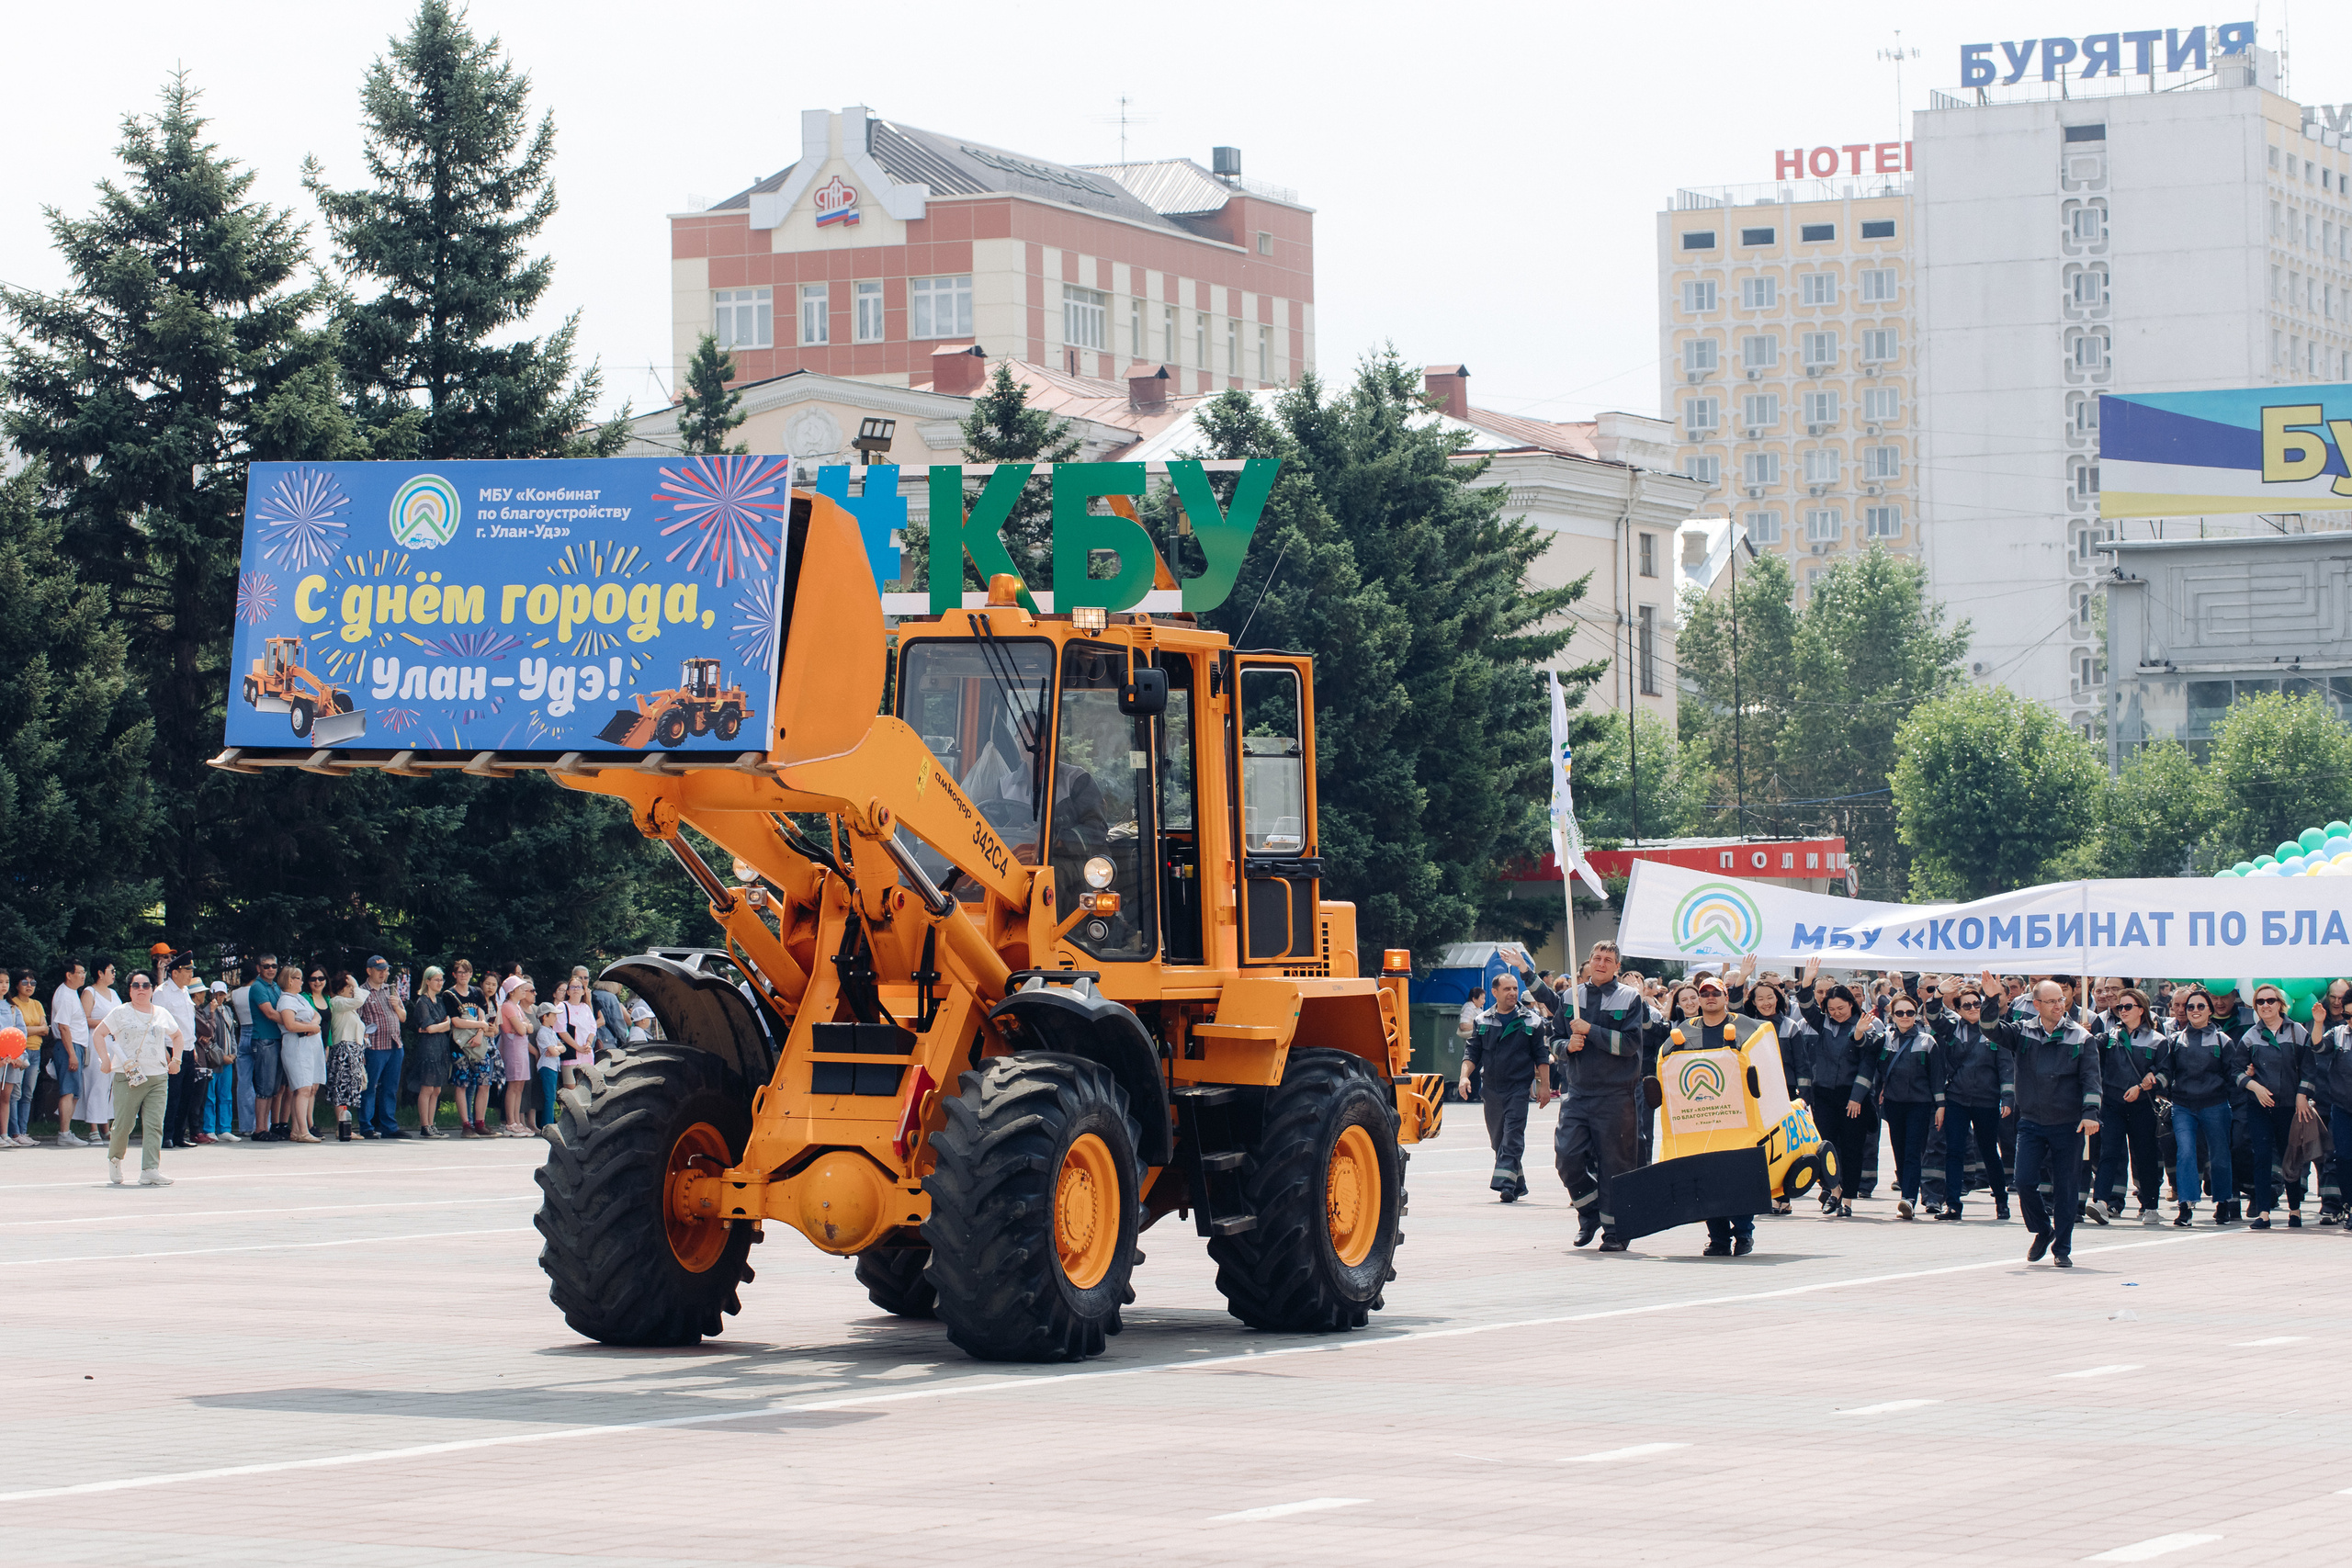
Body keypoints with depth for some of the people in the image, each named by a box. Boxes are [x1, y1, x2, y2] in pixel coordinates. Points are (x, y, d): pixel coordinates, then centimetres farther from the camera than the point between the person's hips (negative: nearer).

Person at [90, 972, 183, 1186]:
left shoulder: (162, 1015, 15)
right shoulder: (121, 1013, 5)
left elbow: (177, 1036, 30)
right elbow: (98, 1033, 3)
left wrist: (176, 1059, 18)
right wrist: (105, 1059, -8)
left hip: (158, 1077, 3)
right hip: (127, 1076, -3)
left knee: (154, 1125, -9)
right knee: (123, 1124, -4)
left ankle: (150, 1170, -13)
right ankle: (115, 1159, 23)